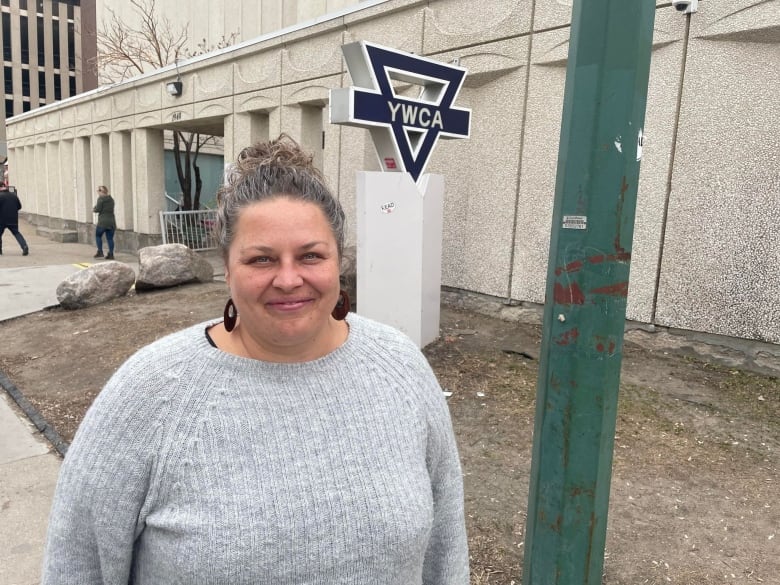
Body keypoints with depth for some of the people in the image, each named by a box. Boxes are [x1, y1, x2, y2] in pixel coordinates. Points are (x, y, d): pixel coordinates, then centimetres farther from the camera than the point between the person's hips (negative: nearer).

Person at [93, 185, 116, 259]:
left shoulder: (101, 199, -7)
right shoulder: (111, 199, 13)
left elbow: (98, 209, -12)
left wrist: (94, 209, 10)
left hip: (103, 221, -5)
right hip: (111, 221, 5)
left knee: (98, 236, 11)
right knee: (110, 238, 5)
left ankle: (100, 252, 4)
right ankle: (111, 254, 2)